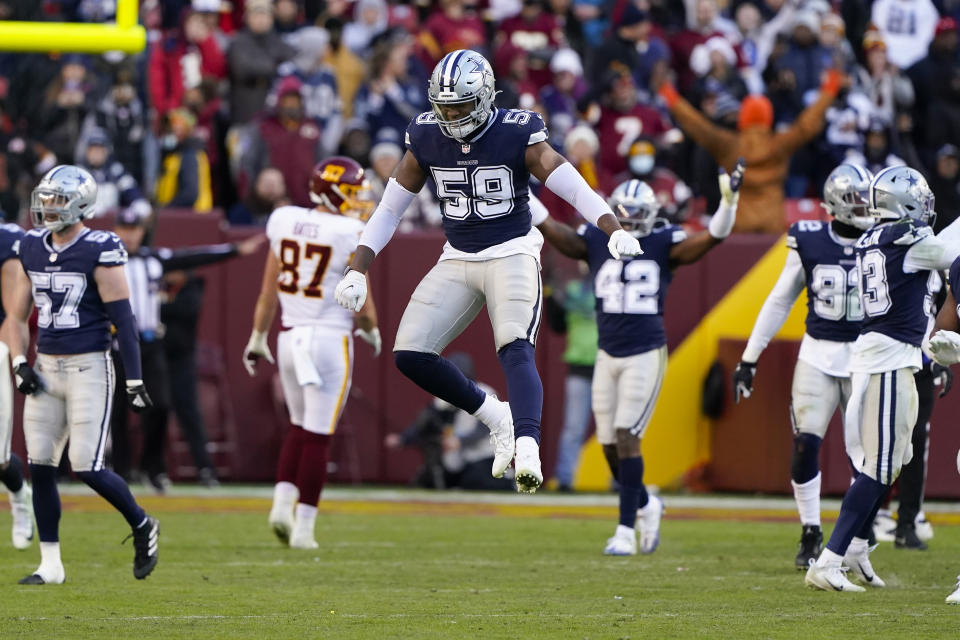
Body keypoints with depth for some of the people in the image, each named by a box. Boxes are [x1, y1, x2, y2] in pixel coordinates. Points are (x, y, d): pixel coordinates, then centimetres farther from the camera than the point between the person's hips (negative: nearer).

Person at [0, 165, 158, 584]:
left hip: (88, 367, -6)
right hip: (46, 368, 6)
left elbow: (123, 321, -10)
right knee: (40, 466, 2)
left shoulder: (99, 252, -11)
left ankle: (142, 527, 16)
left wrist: (135, 381, -11)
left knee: (87, 467, -10)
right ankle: (50, 564, 10)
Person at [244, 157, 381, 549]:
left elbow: (269, 289, 8)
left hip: (291, 337, 5)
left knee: (300, 427, 21)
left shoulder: (286, 223, 2)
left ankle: (282, 503, 4)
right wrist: (372, 331, 14)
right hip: (331, 337, -5)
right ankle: (303, 527, 2)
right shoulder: (350, 236, -12)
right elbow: (362, 303, -6)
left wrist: (258, 338, 18)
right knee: (318, 437, 1)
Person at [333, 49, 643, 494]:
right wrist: (356, 271, 1)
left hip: (512, 253, -5)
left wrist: (614, 230, -37)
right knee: (410, 355, -8)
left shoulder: (516, 136, -12)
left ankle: (527, 446, -43)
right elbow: (389, 210, 8)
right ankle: (496, 417, 9)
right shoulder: (426, 139, -1)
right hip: (457, 260, 5)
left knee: (515, 350, -27)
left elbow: (576, 188, -19)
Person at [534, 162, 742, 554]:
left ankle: (626, 531, -7)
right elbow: (554, 232, -7)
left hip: (646, 355, -4)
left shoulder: (663, 245, -3)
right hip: (608, 356, 4)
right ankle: (646, 506, 32)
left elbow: (711, 238, -12)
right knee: (610, 446, 7)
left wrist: (728, 201, -27)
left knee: (626, 437, -12)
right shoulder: (596, 241, 3)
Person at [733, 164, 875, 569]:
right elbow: (779, 302, 6)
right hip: (818, 356, 0)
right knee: (805, 446, -9)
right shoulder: (809, 242, -2)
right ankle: (810, 534, 7)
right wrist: (748, 359, 6)